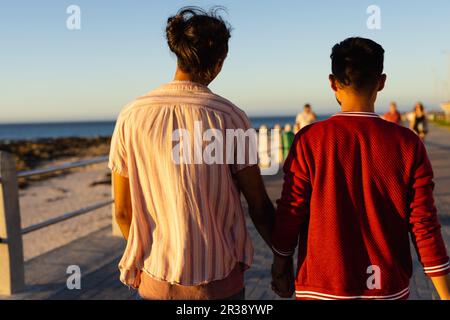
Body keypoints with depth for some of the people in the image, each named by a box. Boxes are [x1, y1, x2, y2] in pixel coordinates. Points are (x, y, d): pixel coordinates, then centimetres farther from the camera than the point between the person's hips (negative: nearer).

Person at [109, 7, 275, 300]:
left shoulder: (131, 117, -6)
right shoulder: (229, 117, -12)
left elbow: (123, 212, 1)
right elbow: (260, 207, -6)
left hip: (155, 280, 2)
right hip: (219, 281, -2)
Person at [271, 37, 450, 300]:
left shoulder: (309, 142, -12)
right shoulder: (408, 144, -9)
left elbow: (290, 214, -8)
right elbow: (425, 226, -8)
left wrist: (281, 269, 8)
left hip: (323, 288, -1)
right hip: (388, 289, 2)